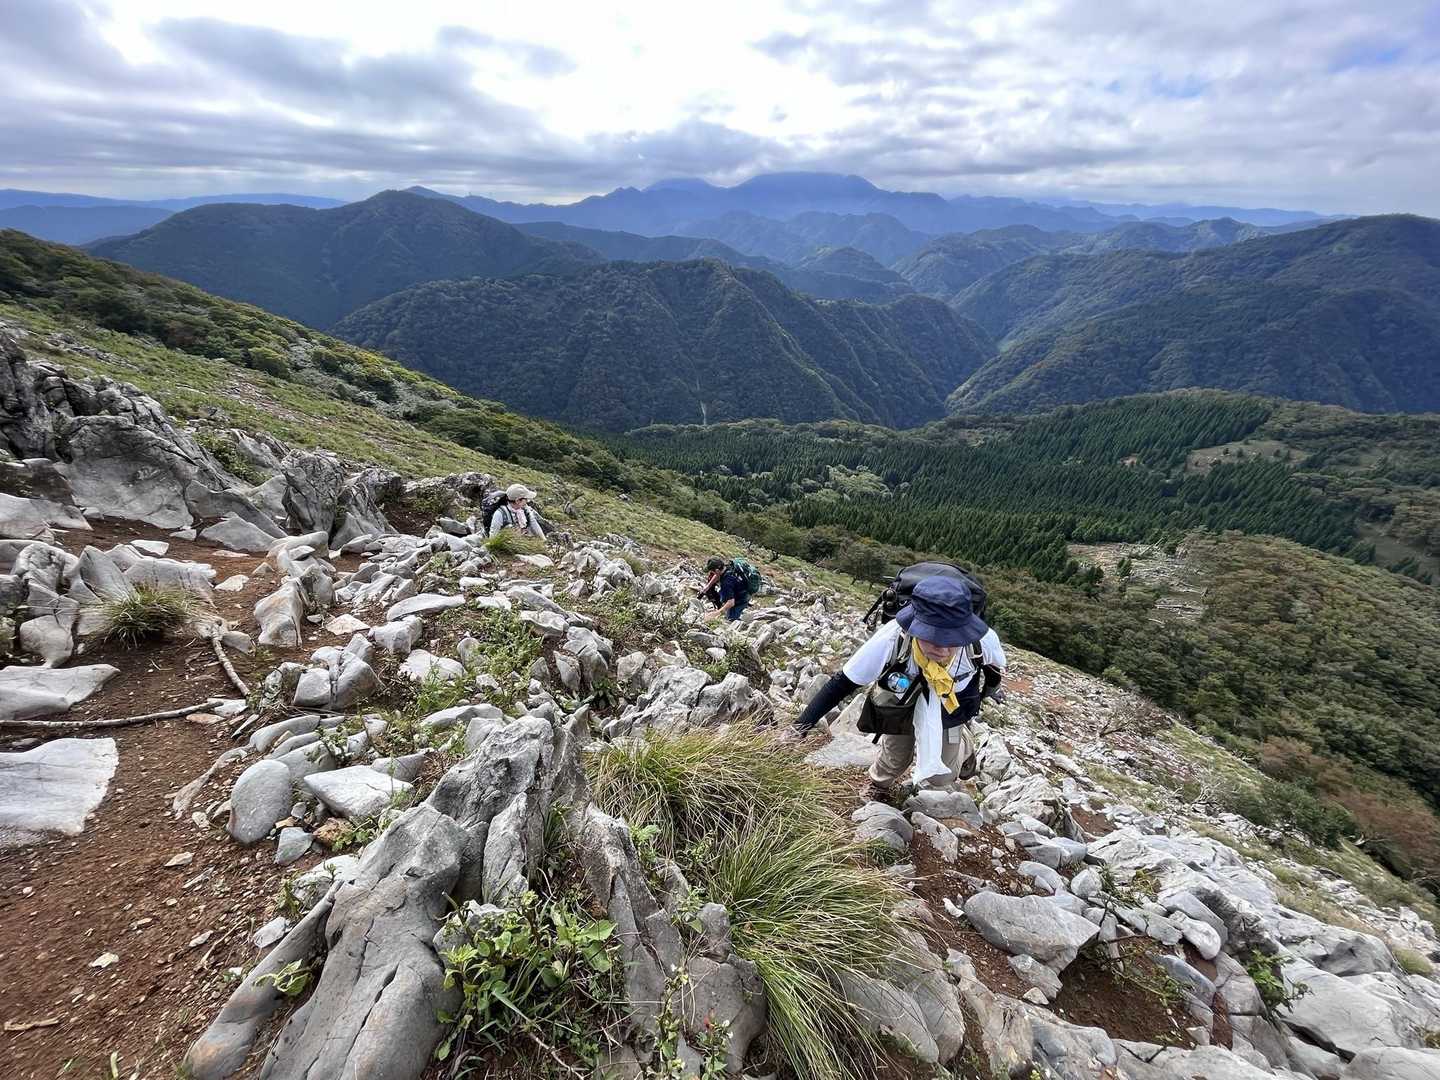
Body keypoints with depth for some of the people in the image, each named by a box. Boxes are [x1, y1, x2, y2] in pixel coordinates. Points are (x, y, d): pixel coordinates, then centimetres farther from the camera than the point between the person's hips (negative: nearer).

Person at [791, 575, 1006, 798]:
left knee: (940, 778, 14)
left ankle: (965, 748, 47)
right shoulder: (891, 639, -42)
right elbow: (843, 682, -30)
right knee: (895, 760, 14)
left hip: (952, 708, 1)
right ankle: (878, 785, 50)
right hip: (901, 701, -1)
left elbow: (996, 666, -10)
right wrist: (804, 721, -31)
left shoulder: (983, 640, -38)